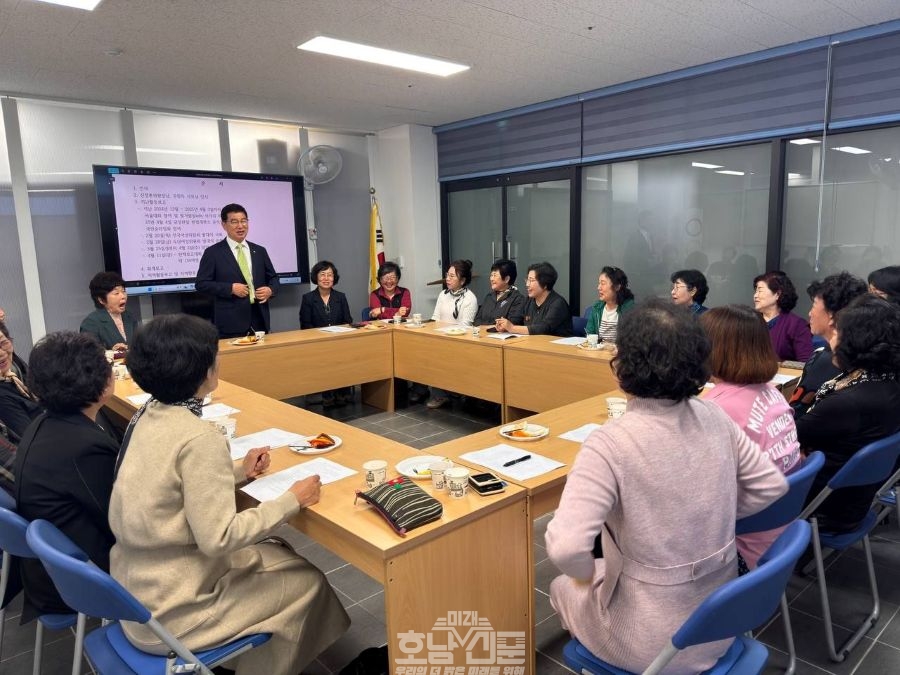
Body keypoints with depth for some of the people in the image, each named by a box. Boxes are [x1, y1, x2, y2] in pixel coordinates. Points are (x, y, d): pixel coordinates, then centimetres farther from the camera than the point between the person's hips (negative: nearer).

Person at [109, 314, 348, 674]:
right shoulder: (199, 438, -27)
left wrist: (238, 472, 10)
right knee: (308, 581, 7)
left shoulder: (146, 417, -1)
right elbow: (218, 538, -25)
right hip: (167, 612, -8)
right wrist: (292, 500, -17)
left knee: (277, 553, 21)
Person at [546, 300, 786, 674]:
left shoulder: (610, 442, -27)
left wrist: (587, 572, -13)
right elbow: (771, 485, 4)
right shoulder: (714, 416, -9)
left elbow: (565, 547, -34)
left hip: (655, 641, -5)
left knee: (564, 587, 25)